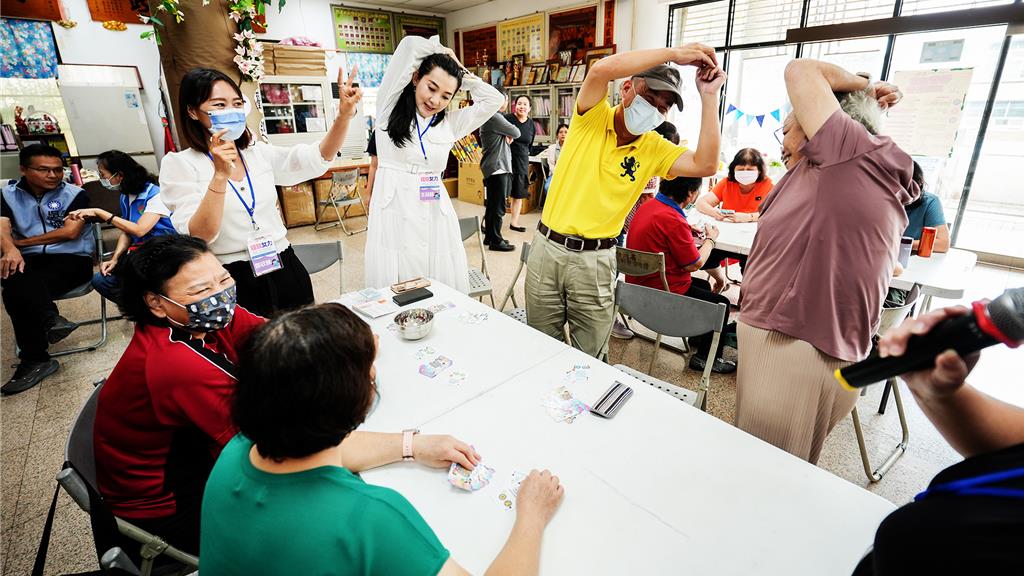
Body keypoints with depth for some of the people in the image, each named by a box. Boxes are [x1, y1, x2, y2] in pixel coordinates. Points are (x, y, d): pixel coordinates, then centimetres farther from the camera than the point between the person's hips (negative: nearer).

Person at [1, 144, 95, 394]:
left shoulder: (75, 194, 2)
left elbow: (70, 232, -10)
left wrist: (22, 242, -4)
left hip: (72, 259, -3)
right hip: (29, 259, 3)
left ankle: (35, 360, -17)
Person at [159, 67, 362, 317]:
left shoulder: (259, 153, 8)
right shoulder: (179, 164, -4)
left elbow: (318, 158, -4)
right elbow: (199, 236, -15)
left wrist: (343, 116, -18)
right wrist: (220, 175, -25)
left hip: (286, 270, 4)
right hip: (232, 282, -4)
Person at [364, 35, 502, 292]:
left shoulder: (449, 123, 12)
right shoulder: (389, 108, 4)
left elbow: (493, 100, 12)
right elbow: (411, 45, -1)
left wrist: (461, 72, 14)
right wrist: (441, 51, 15)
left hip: (435, 216, 3)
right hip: (394, 214, -2)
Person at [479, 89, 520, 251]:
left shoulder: (491, 116, 18)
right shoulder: (494, 117, -15)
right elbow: (516, 133, -10)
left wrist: (507, 136, -3)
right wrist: (510, 134, 11)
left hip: (496, 167, 10)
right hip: (497, 167, -10)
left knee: (492, 205, 15)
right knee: (498, 207, -6)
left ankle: (489, 236, 23)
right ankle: (496, 241, 0)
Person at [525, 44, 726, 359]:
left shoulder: (655, 148, 2)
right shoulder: (593, 117, -3)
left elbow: (705, 165, -14)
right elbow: (601, 69, -23)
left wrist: (709, 97, -13)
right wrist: (674, 53, -18)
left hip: (594, 261, 1)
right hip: (547, 248, 0)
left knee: (590, 359, 10)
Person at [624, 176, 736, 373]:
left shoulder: (648, 207, 2)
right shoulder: (672, 220, -27)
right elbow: (694, 264, -15)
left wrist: (689, 231, 13)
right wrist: (710, 239, 1)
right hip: (661, 292, -10)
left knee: (705, 286, 30)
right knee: (721, 304, 6)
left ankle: (698, 337, 47)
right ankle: (705, 358, 19)